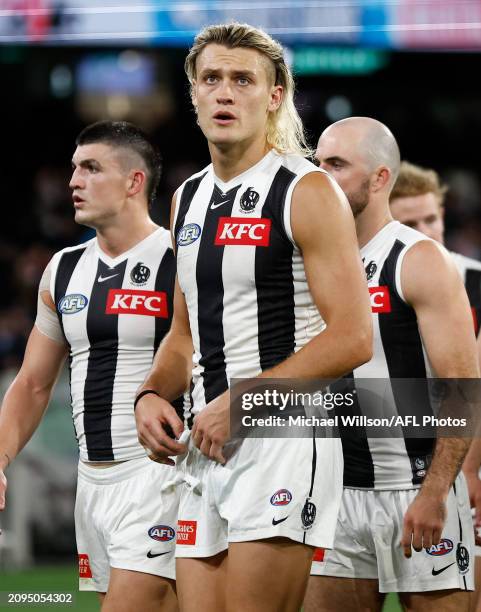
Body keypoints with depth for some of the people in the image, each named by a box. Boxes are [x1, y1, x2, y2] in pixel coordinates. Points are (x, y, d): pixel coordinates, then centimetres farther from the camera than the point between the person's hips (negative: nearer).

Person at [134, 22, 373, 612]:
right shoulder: (189, 199, 17)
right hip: (206, 446, 7)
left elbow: (351, 340, -13)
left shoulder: (308, 193, -6)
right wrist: (151, 395, 6)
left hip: (283, 438, -7)